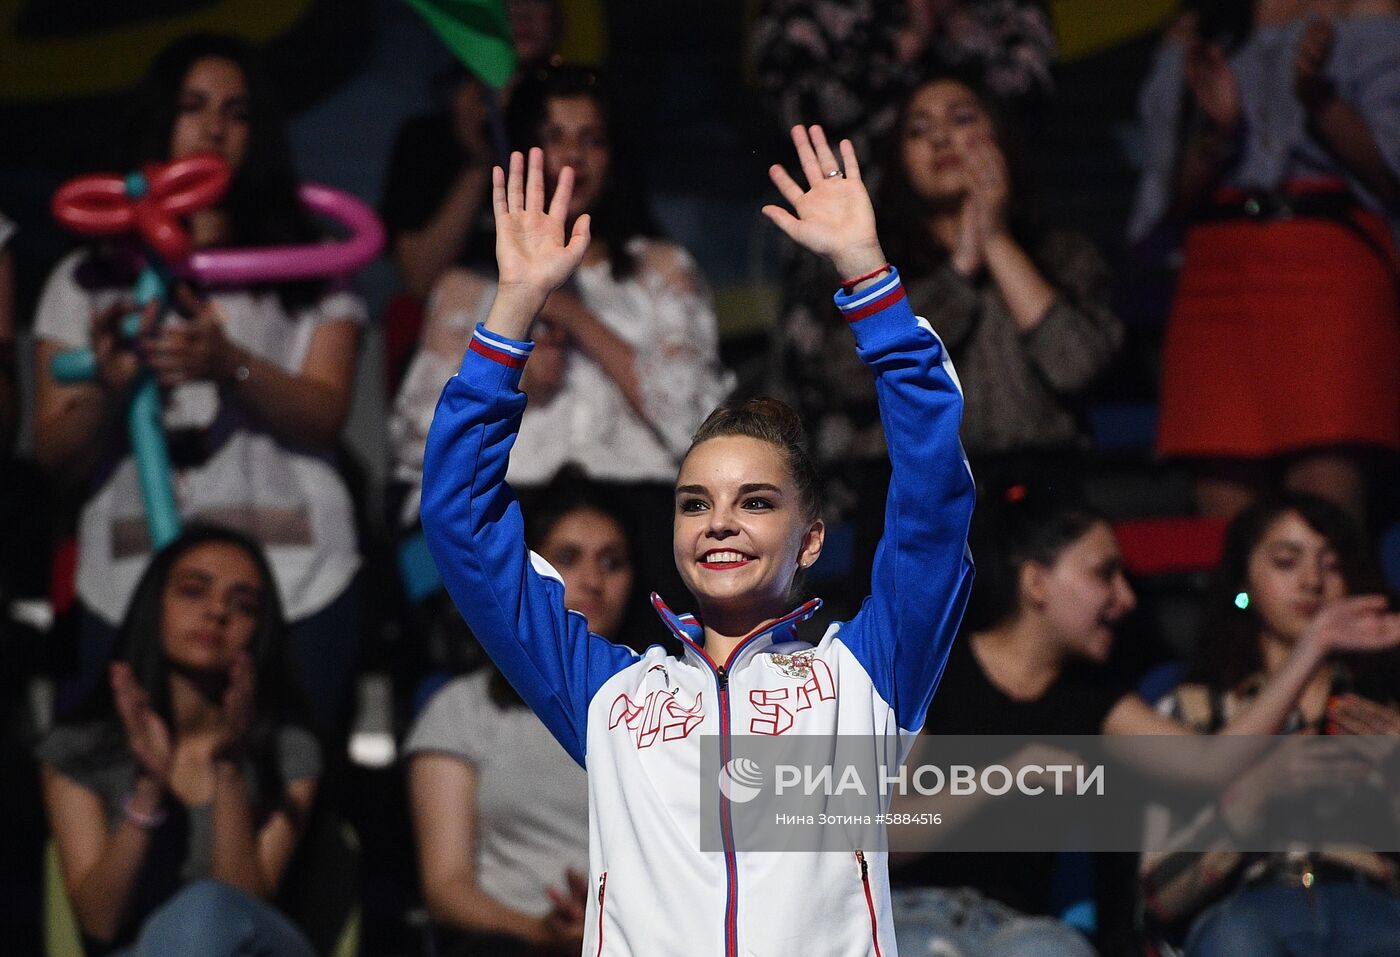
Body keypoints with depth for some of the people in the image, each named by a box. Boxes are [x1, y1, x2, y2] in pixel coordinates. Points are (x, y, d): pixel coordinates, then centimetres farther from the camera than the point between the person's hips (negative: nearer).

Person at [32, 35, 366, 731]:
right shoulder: (87, 281, 13)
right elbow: (56, 457, 5)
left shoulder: (309, 271, 13)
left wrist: (229, 366, -19)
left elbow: (325, 416, -1)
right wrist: (108, 391, -16)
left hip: (294, 588, 0)